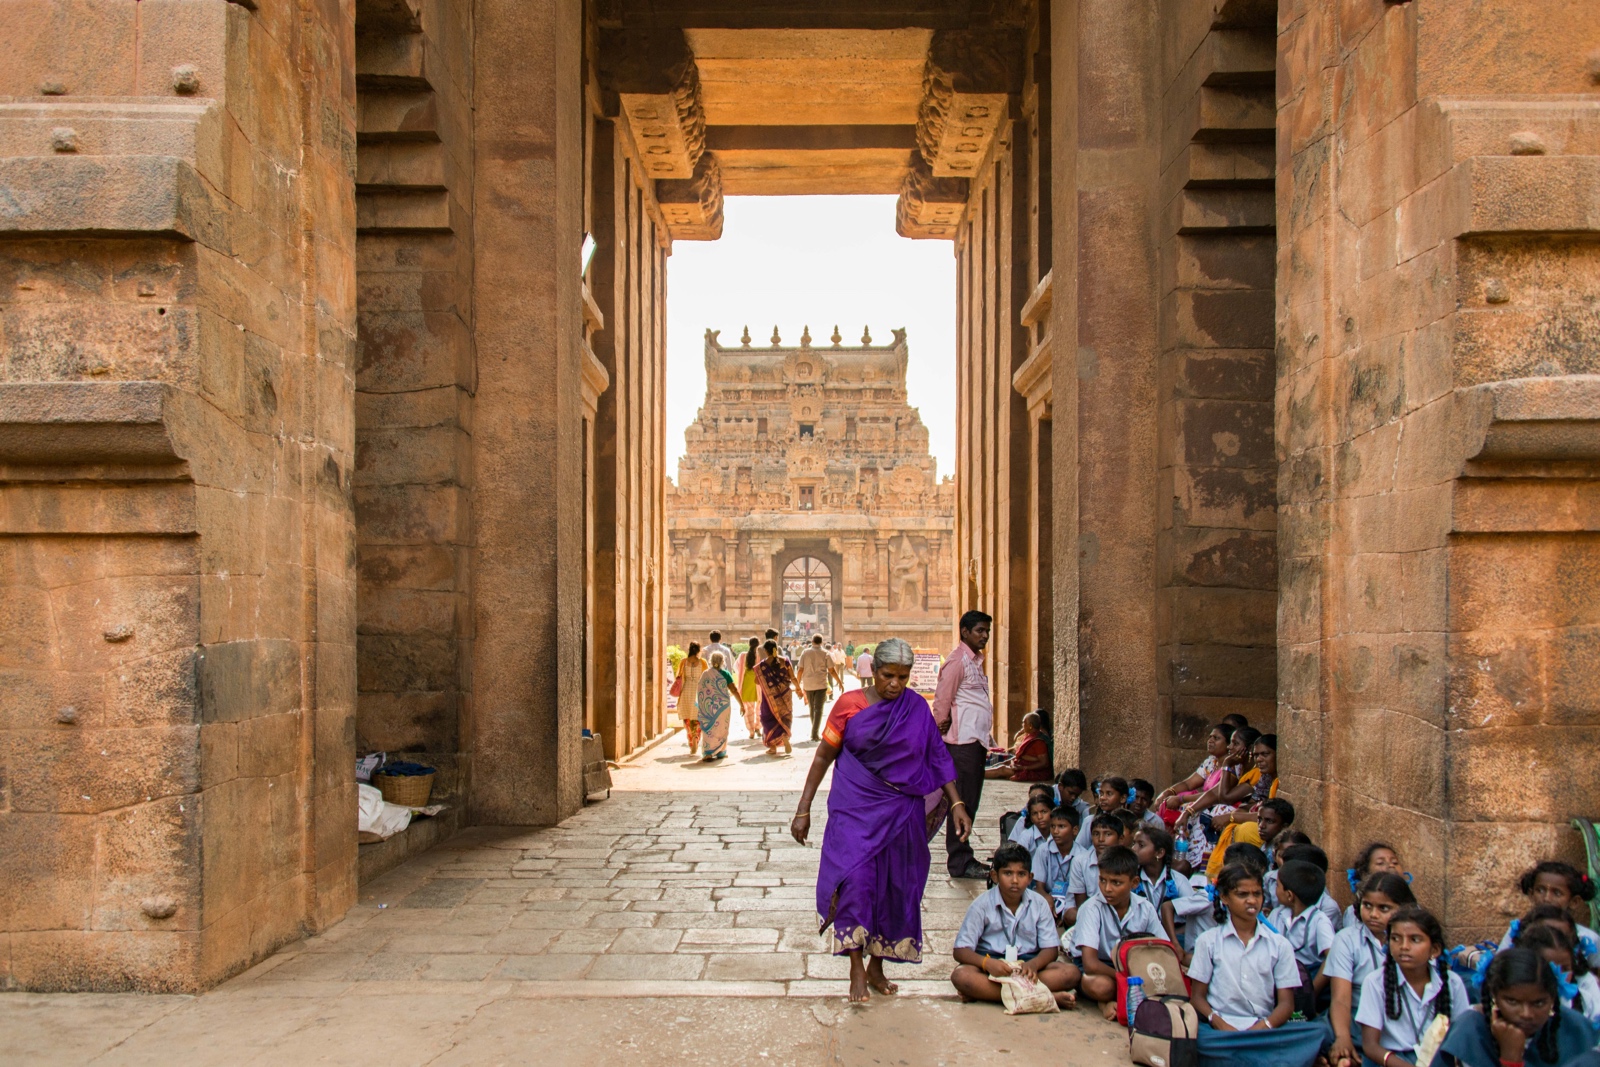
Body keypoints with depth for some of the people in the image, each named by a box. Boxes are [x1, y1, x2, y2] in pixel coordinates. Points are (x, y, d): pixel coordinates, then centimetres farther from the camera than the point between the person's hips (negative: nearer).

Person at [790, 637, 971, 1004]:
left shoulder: (917, 708, 2)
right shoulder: (849, 704, -3)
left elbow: (937, 757, 7)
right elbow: (824, 756, 1)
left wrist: (956, 802, -2)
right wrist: (803, 809, 0)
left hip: (902, 812, 3)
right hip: (854, 808, -2)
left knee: (895, 888, 7)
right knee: (854, 880, -16)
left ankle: (877, 966, 22)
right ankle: (857, 968, -7)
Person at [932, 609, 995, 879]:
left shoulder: (975, 660, 18)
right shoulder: (957, 660, -12)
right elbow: (942, 699, -15)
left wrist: (987, 739, 16)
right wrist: (942, 727, -9)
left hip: (977, 740, 10)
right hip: (963, 742, -10)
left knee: (970, 802, 13)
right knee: (962, 801, -5)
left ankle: (963, 857, 21)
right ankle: (960, 862, 0)